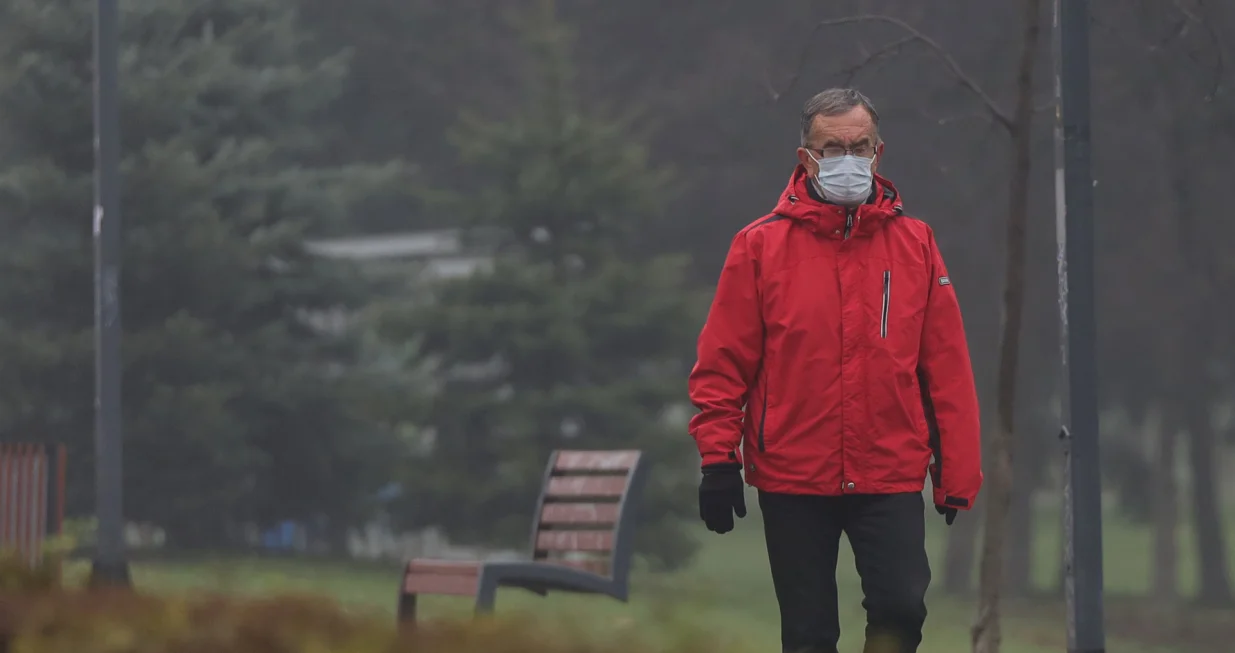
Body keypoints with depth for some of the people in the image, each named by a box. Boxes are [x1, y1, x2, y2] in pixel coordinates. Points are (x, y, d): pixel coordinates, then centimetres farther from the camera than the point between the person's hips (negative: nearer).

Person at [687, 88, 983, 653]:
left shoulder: (915, 245, 5)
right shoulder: (760, 246, 1)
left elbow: (948, 367, 6)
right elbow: (722, 363, 1)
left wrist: (957, 471, 2)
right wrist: (719, 459, -7)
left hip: (891, 477, 1)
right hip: (793, 483, -1)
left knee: (902, 606, -13)